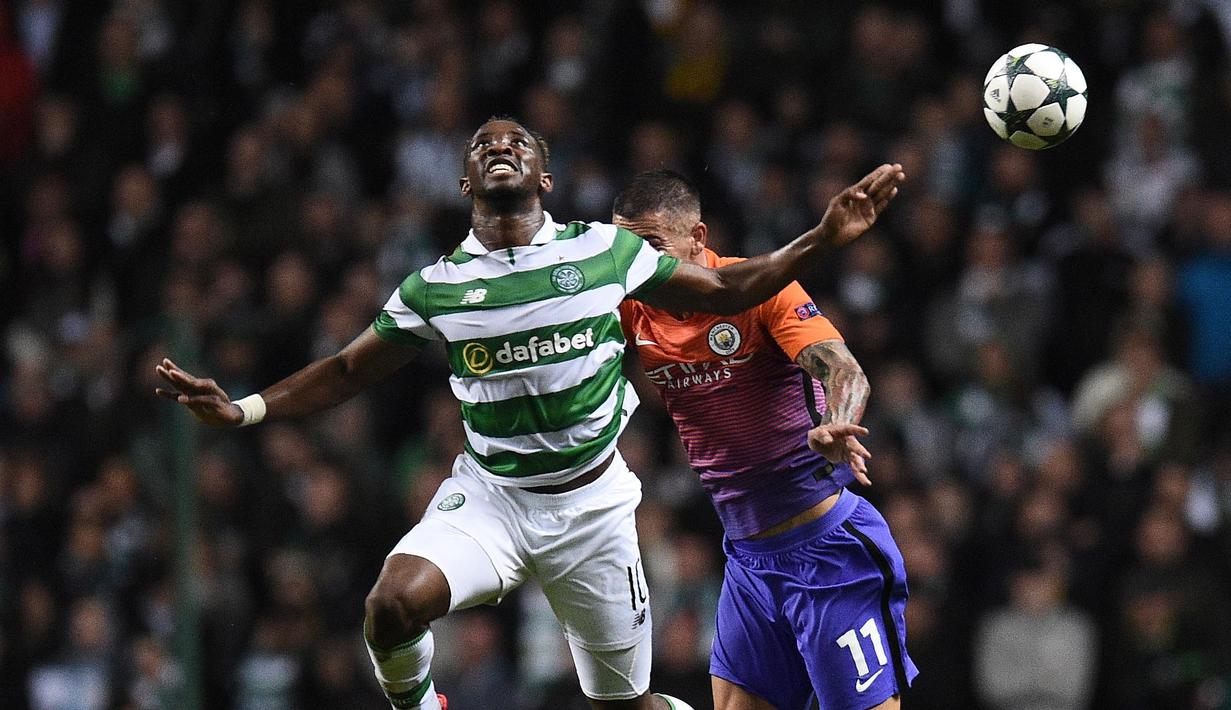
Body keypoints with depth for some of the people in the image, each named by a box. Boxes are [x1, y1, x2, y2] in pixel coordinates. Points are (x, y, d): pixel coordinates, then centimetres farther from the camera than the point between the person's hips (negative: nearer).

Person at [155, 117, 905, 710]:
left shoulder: (605, 250, -2)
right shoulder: (436, 288, 0)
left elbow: (725, 291, 8)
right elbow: (347, 371, 9)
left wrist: (825, 239, -1)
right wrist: (243, 410, -2)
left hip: (592, 503, 0)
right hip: (487, 497, 0)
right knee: (395, 603, -28)